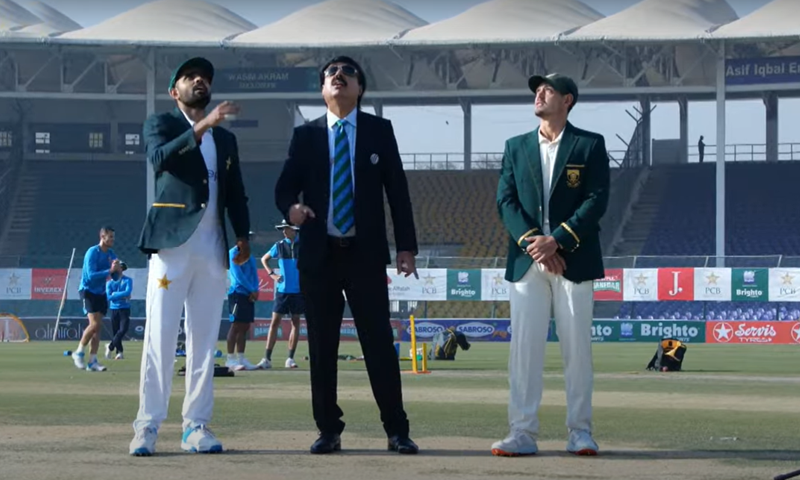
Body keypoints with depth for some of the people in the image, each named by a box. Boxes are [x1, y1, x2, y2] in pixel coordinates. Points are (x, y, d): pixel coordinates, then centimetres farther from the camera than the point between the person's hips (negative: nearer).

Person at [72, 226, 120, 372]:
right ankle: (79, 352, -1)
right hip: (88, 291, -7)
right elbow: (91, 275, -24)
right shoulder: (92, 253, -15)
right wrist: (110, 271, -28)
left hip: (101, 293, 7)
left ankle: (92, 362, 3)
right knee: (94, 324, -18)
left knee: (98, 328, 2)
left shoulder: (111, 255, 6)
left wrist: (117, 269, -14)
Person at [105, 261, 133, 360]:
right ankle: (119, 352, 10)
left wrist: (114, 294, -10)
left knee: (123, 330, -14)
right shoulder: (109, 282, 6)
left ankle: (110, 346, 0)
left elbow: (128, 292, -14)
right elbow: (108, 296, -6)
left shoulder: (128, 280, 1)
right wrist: (122, 296, -11)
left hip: (125, 309, -2)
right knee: (116, 332, 2)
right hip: (114, 309, 2)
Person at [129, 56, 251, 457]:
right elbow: (160, 158, -15)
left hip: (212, 248, 5)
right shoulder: (160, 124, 7)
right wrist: (202, 126, -24)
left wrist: (243, 235, 4)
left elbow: (235, 193, 20)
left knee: (205, 340, 2)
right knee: (159, 338, -9)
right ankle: (147, 425, -9)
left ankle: (196, 425, 4)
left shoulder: (225, 138, 22)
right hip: (172, 242, -5)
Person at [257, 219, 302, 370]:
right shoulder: (279, 246, 4)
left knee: (296, 323, 3)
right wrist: (272, 274, 5)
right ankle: (267, 359, -4)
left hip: (299, 290, 0)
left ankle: (290, 359, 8)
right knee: (275, 323, -3)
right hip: (282, 289, 1)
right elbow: (264, 259, 18)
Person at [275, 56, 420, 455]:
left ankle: (397, 430, 1)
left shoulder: (379, 131, 6)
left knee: (379, 342, -3)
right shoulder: (305, 135, 8)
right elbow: (284, 186, 5)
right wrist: (291, 207, -19)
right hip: (319, 254, 1)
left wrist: (406, 246, -1)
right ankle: (329, 430, 10)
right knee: (321, 346, 3)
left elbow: (397, 189, 5)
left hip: (365, 253, -1)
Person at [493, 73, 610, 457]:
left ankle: (579, 432, 5)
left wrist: (556, 240, -14)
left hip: (573, 259, -2)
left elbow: (597, 201, -5)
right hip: (526, 262, 2)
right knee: (524, 346, -2)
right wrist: (532, 243, -11)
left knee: (577, 347, 0)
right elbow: (506, 201, 5)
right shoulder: (516, 147, 14)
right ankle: (523, 432, -1)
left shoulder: (590, 145, 5)